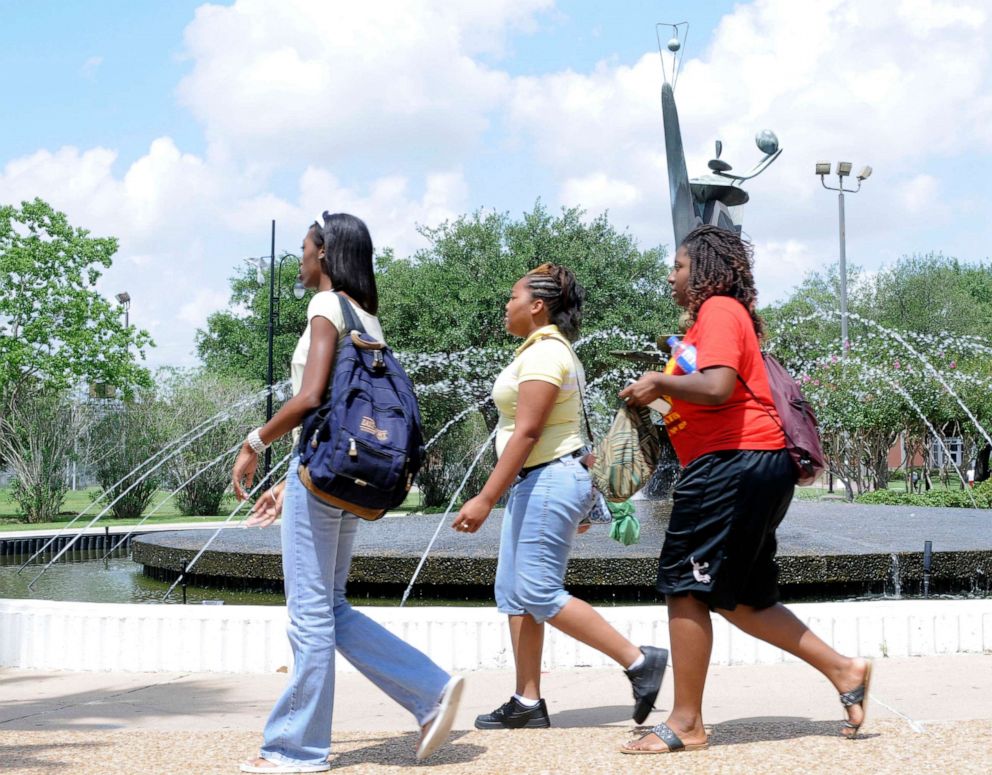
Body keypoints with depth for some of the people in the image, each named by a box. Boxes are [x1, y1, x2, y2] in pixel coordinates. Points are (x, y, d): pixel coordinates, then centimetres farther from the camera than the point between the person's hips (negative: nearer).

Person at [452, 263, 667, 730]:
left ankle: (639, 661, -4)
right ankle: (527, 703, 11)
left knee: (539, 594, -9)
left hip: (549, 480, -11)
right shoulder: (548, 349, 17)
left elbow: (526, 432, -22)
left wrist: (485, 499, -24)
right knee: (513, 592, 9)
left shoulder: (544, 352, -14)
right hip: (535, 482, 11)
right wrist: (576, 504, 21)